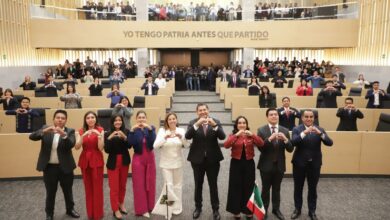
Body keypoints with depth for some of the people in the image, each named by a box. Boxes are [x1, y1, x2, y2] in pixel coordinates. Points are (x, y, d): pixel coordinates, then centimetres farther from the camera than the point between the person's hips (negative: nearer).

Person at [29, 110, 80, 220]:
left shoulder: (70, 131, -5)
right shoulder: (45, 128, 0)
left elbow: (71, 145, -21)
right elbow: (32, 136, -13)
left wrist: (64, 134, -38)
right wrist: (44, 131, -30)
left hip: (65, 167, 0)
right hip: (49, 167, 0)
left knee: (68, 190, 16)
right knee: (50, 192, 11)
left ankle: (70, 209, 36)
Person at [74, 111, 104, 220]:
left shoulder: (100, 130, -3)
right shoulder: (81, 131, 5)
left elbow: (100, 148, -11)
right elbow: (77, 147, -7)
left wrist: (99, 135, -23)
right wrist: (83, 136, -20)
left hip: (97, 161, -3)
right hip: (85, 161, 3)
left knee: (97, 187, 0)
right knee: (88, 187, 11)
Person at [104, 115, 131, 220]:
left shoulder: (126, 131, -2)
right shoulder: (108, 134, -6)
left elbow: (129, 146, -10)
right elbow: (107, 150, -11)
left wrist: (124, 137, -25)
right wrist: (109, 138, -24)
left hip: (124, 161, 2)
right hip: (113, 162, -2)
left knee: (123, 185, 13)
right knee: (114, 187, 1)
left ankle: (121, 204, 33)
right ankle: (115, 210, 13)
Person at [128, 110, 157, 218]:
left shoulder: (151, 128, 0)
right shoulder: (133, 130, -3)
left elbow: (153, 141, -18)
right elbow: (130, 143, -19)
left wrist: (150, 129, -30)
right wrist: (132, 130, -29)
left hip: (150, 158, 2)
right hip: (138, 159, -2)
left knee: (150, 183, 10)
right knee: (139, 184, 3)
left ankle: (150, 206, 26)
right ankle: (142, 209, 14)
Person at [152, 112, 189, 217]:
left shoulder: (181, 130, -3)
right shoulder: (162, 130, -7)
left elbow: (187, 145, -9)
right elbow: (155, 145, -16)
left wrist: (181, 137, -27)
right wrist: (165, 138, -31)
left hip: (178, 162, 2)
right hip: (166, 163, -2)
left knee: (177, 185, 12)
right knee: (169, 185, -3)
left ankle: (176, 207, 30)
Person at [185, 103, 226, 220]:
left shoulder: (216, 122, -1)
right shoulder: (192, 123, -2)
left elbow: (222, 136, -15)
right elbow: (187, 136, -19)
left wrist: (214, 125, -30)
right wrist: (197, 124, -31)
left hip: (212, 159, 0)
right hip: (197, 159, 1)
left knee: (213, 185, 8)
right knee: (198, 185, 14)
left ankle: (215, 209, 23)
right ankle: (198, 207, 31)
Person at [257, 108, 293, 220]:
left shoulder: (285, 130, 0)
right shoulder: (261, 130, -7)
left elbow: (290, 149, -4)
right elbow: (260, 148, -16)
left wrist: (285, 139, -23)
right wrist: (270, 139, -30)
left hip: (279, 165, 2)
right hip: (266, 165, -2)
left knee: (277, 189, 16)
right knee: (266, 189, 11)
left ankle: (276, 209, 34)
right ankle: (264, 209, 28)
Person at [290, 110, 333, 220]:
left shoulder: (320, 129, 1)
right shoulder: (297, 129, -5)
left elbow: (330, 143, -12)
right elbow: (293, 142, -22)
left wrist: (320, 133, -28)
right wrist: (304, 133, -35)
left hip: (314, 164, 1)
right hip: (299, 163, -1)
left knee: (312, 189, 10)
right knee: (298, 188, 11)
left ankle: (312, 211, 27)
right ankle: (297, 209, 28)